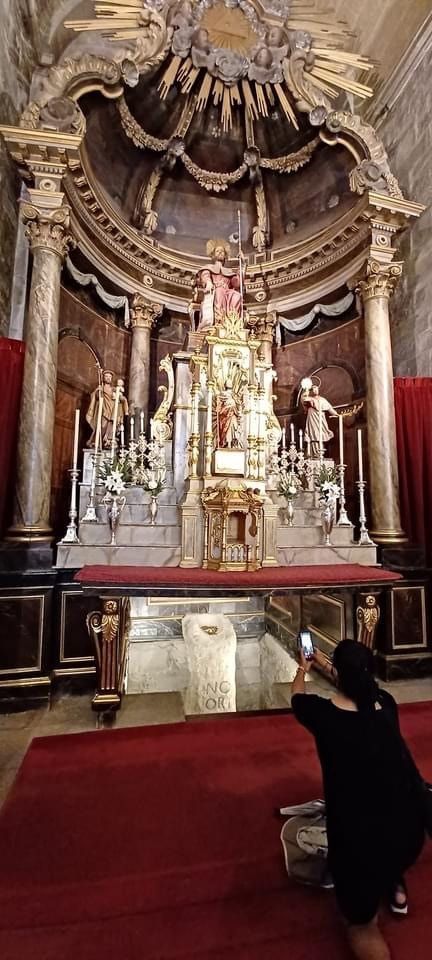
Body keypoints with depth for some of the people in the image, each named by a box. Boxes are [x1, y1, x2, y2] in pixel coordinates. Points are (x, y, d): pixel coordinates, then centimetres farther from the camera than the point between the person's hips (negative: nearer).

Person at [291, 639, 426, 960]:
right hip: (410, 824, 4)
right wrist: (325, 663, 23)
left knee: (362, 923, 23)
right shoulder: (386, 703, -11)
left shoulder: (323, 714, -20)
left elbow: (297, 696, 3)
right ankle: (396, 889, 51)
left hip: (360, 835, -4)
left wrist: (303, 668, 22)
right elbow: (358, 682, 11)